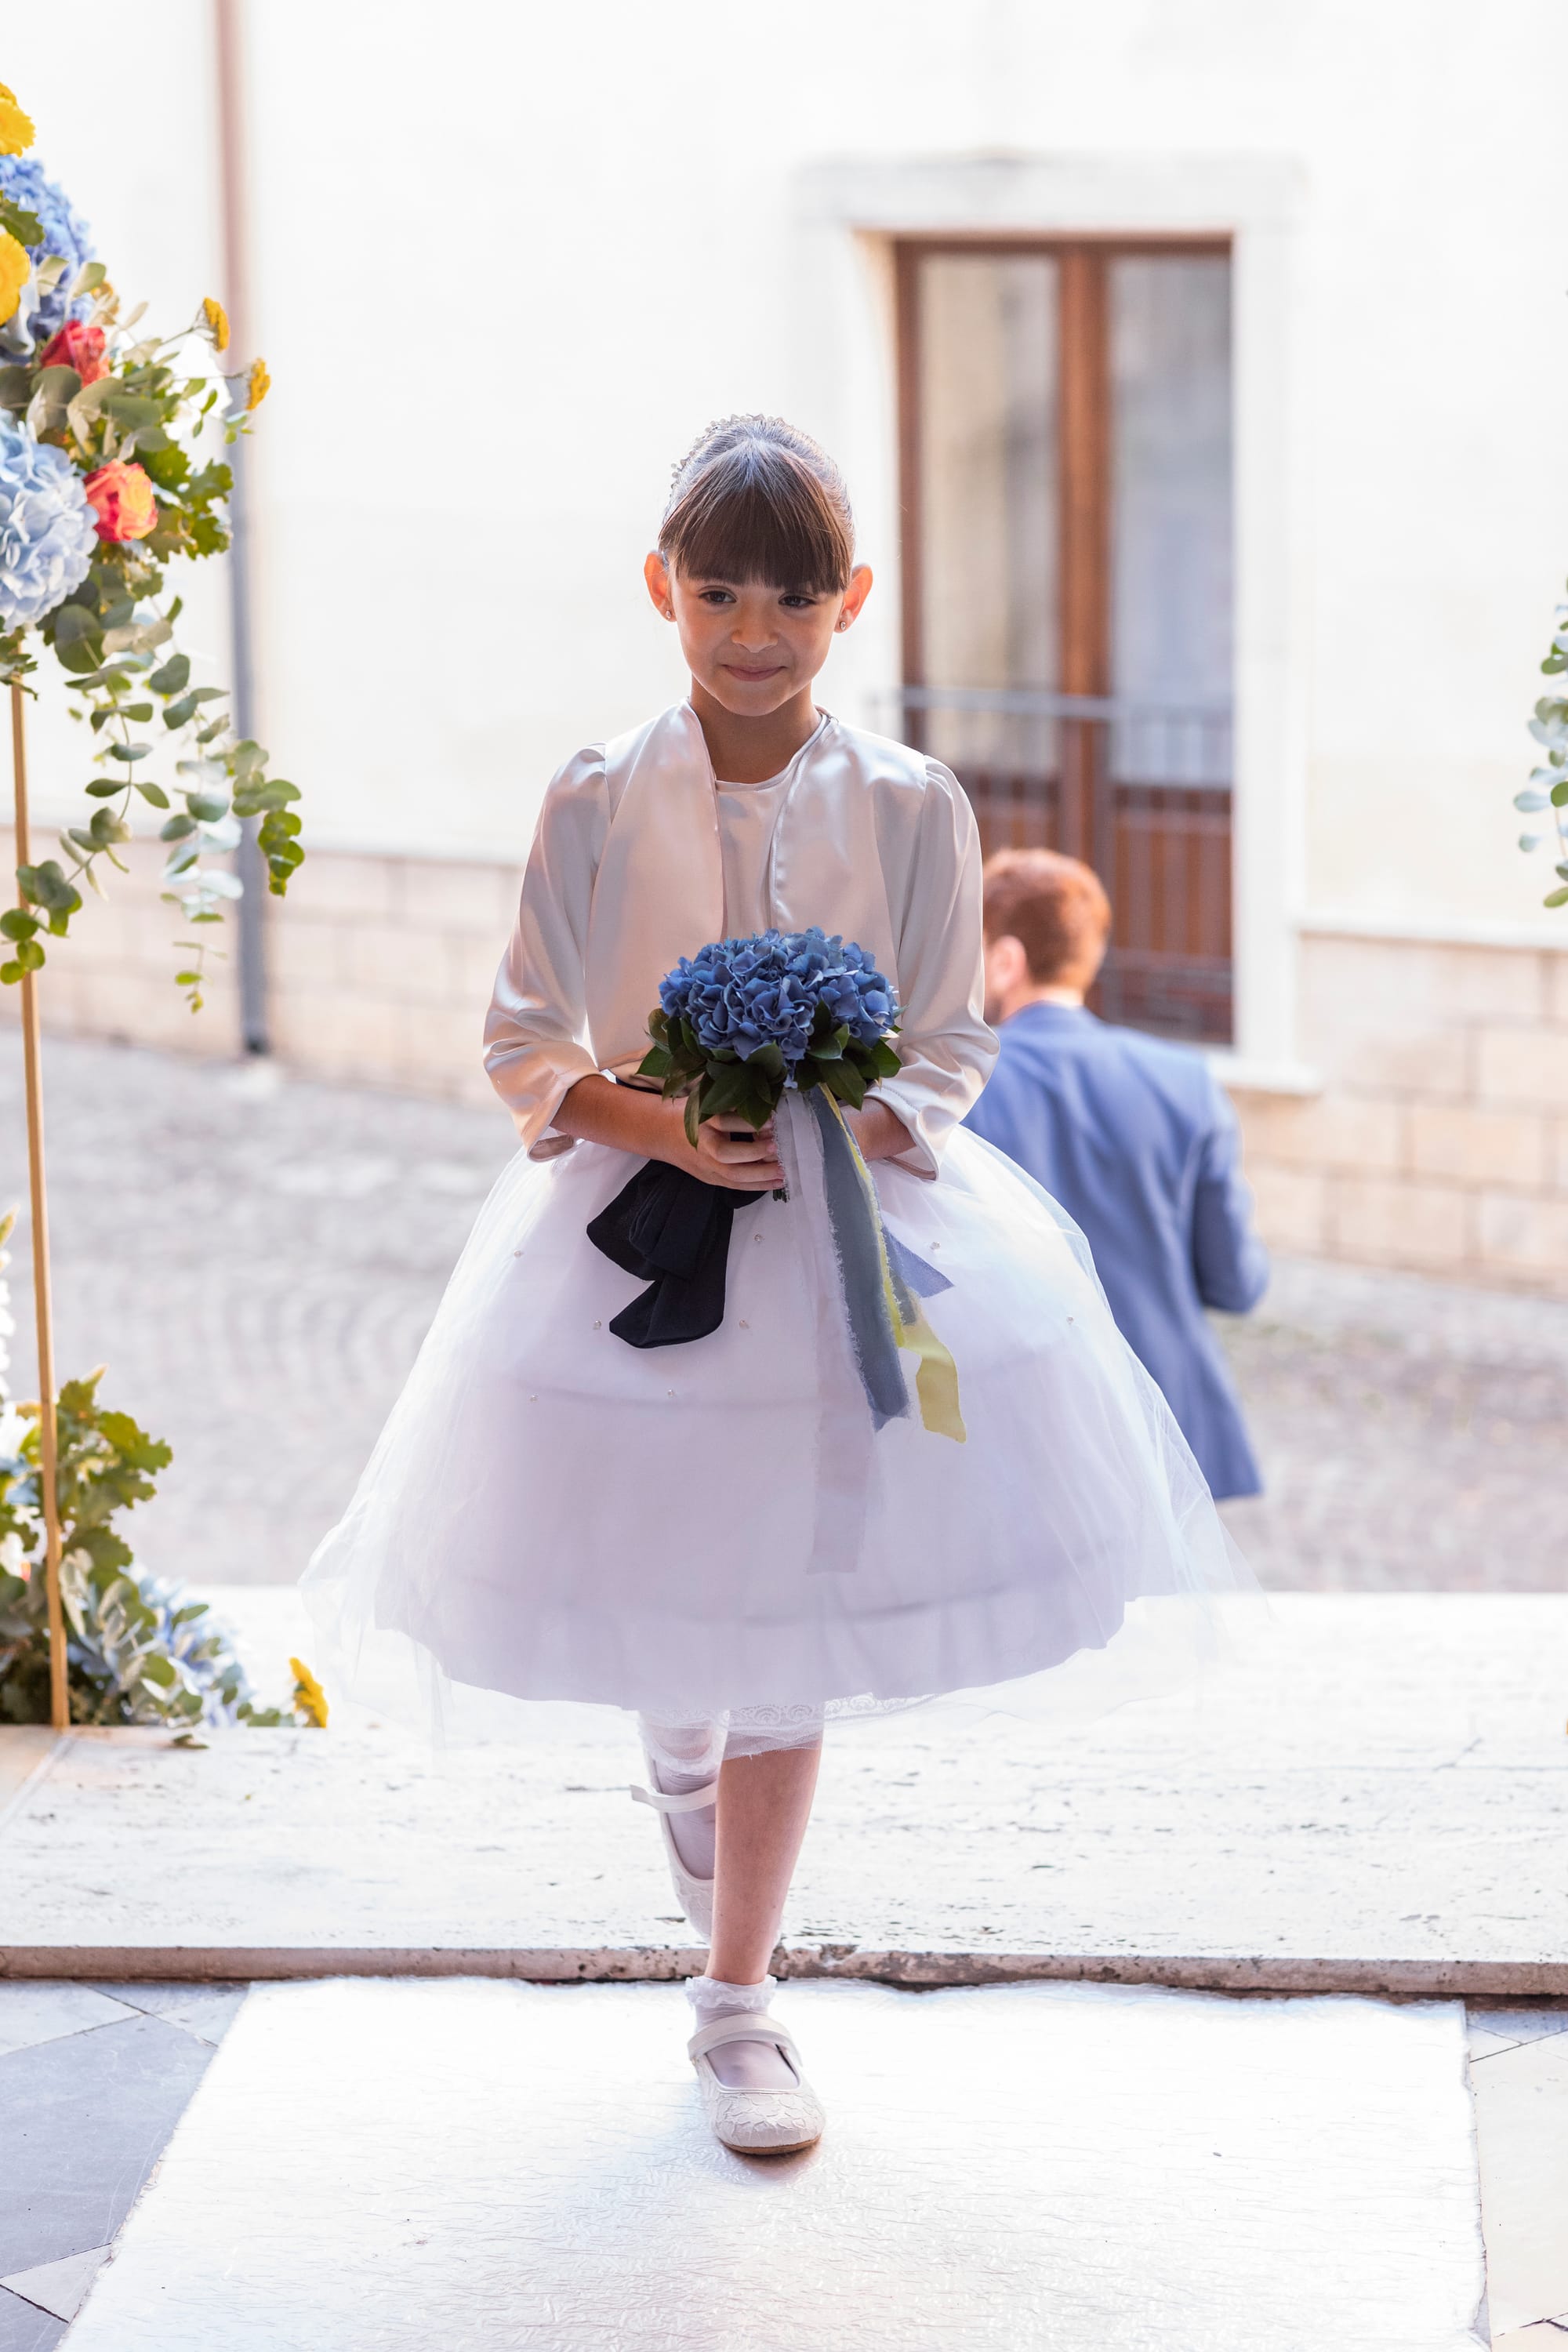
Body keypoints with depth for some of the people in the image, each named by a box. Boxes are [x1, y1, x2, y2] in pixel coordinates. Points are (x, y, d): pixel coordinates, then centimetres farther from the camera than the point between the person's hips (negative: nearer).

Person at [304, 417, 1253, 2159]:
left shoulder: (911, 809, -5)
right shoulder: (597, 803, -6)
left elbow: (949, 1050, 1)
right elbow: (525, 1042, -1)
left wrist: (853, 1136, -19)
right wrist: (655, 1125, -18)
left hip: (851, 1239, 0)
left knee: (786, 1626, 2)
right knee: (652, 1600, 11)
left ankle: (737, 2000, 14)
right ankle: (684, 1760, 50)